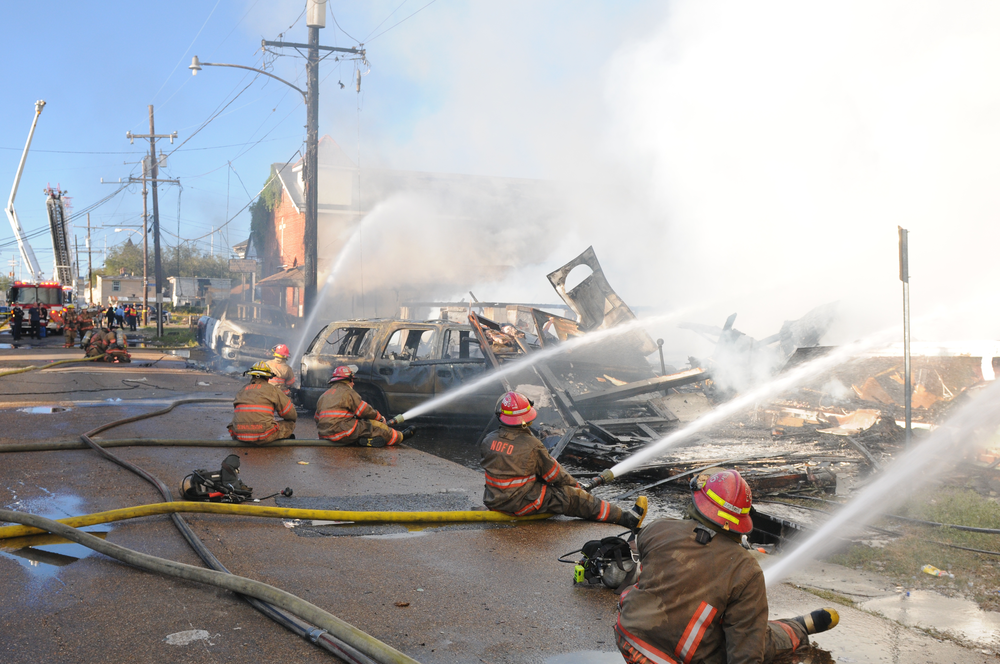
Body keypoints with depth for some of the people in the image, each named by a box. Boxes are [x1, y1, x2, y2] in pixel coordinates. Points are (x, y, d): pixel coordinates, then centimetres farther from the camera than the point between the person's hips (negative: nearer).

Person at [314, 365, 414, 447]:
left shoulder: (323, 396, 18)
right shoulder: (348, 392, -4)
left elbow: (317, 418, 20)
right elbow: (365, 411, -1)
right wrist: (380, 417, 15)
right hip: (340, 432, -8)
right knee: (375, 426, 2)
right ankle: (400, 436, 13)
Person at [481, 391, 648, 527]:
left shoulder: (488, 441, -5)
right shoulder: (531, 445, -21)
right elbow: (554, 473, -8)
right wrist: (574, 484, 10)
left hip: (493, 502, 7)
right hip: (521, 504, -7)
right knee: (572, 497, -2)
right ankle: (627, 518, 3)